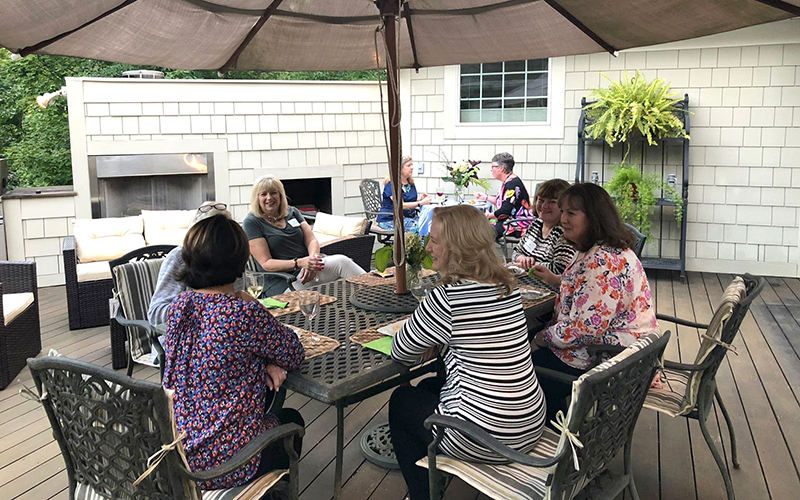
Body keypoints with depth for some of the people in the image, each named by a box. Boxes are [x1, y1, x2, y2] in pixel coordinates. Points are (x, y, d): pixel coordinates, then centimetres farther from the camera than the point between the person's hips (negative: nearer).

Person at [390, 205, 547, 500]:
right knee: (428, 387, 28)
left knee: (401, 401, 18)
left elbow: (401, 353, -10)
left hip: (487, 438, -7)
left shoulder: (448, 297, -23)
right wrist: (438, 343, 2)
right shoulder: (508, 287, 1)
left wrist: (429, 343, 8)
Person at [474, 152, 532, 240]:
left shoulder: (512, 184, -18)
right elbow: (500, 202, 28)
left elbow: (505, 211, -23)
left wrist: (489, 215, -9)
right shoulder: (507, 182, 15)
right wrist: (485, 197, 23)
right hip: (509, 220, 11)